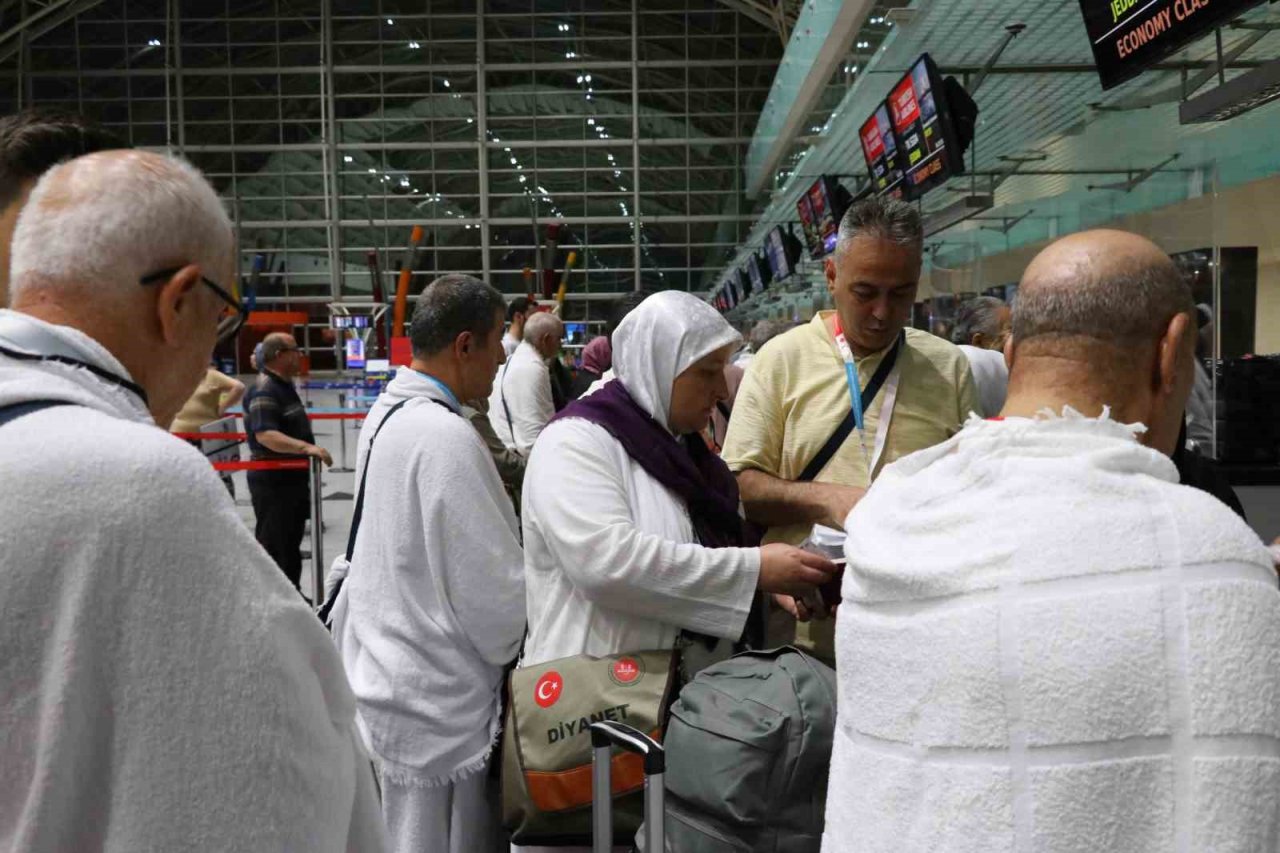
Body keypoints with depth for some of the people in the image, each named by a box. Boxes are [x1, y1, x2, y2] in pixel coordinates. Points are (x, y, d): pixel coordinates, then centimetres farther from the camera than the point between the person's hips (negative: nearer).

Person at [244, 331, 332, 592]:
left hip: (292, 477, 10)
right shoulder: (264, 391, -20)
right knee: (274, 546, -2)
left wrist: (308, 448, 30)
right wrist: (306, 447, -42)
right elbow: (265, 435, -33)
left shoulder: (285, 386, 12)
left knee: (292, 542, 19)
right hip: (272, 482, -10)